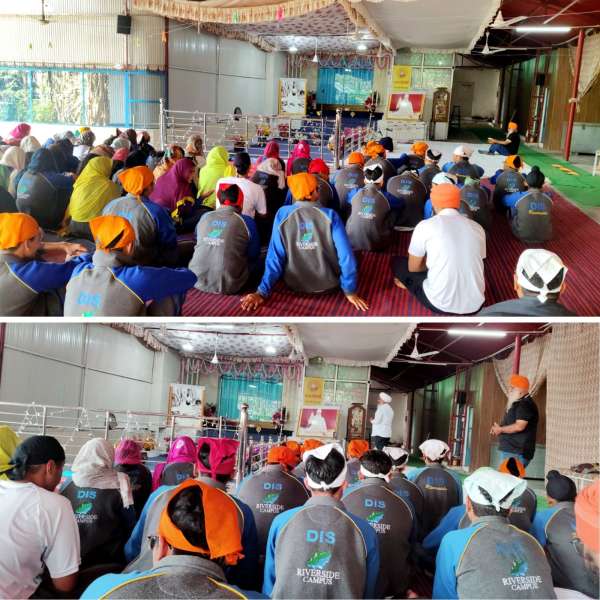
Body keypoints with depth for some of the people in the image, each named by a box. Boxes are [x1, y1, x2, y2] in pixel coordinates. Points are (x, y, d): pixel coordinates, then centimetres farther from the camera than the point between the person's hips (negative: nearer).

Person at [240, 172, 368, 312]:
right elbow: (345, 254, -18)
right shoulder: (330, 215, -15)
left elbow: (275, 255, -16)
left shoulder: (283, 215, -12)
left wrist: (262, 291, -13)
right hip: (328, 285, -1)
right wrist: (350, 290, -9)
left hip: (295, 285, 1)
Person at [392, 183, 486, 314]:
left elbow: (413, 267, 3)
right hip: (475, 305, 4)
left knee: (397, 262, 18)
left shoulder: (425, 226, -7)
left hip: (440, 304, -4)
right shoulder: (477, 228, 4)